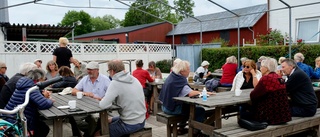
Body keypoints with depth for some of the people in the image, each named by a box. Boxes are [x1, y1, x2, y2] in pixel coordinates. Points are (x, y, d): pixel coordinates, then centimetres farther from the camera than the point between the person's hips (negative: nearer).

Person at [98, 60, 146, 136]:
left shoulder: (115, 83, -18)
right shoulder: (134, 79, 3)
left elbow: (103, 105, -23)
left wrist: (102, 101, -2)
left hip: (130, 125, -7)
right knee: (110, 120, 30)